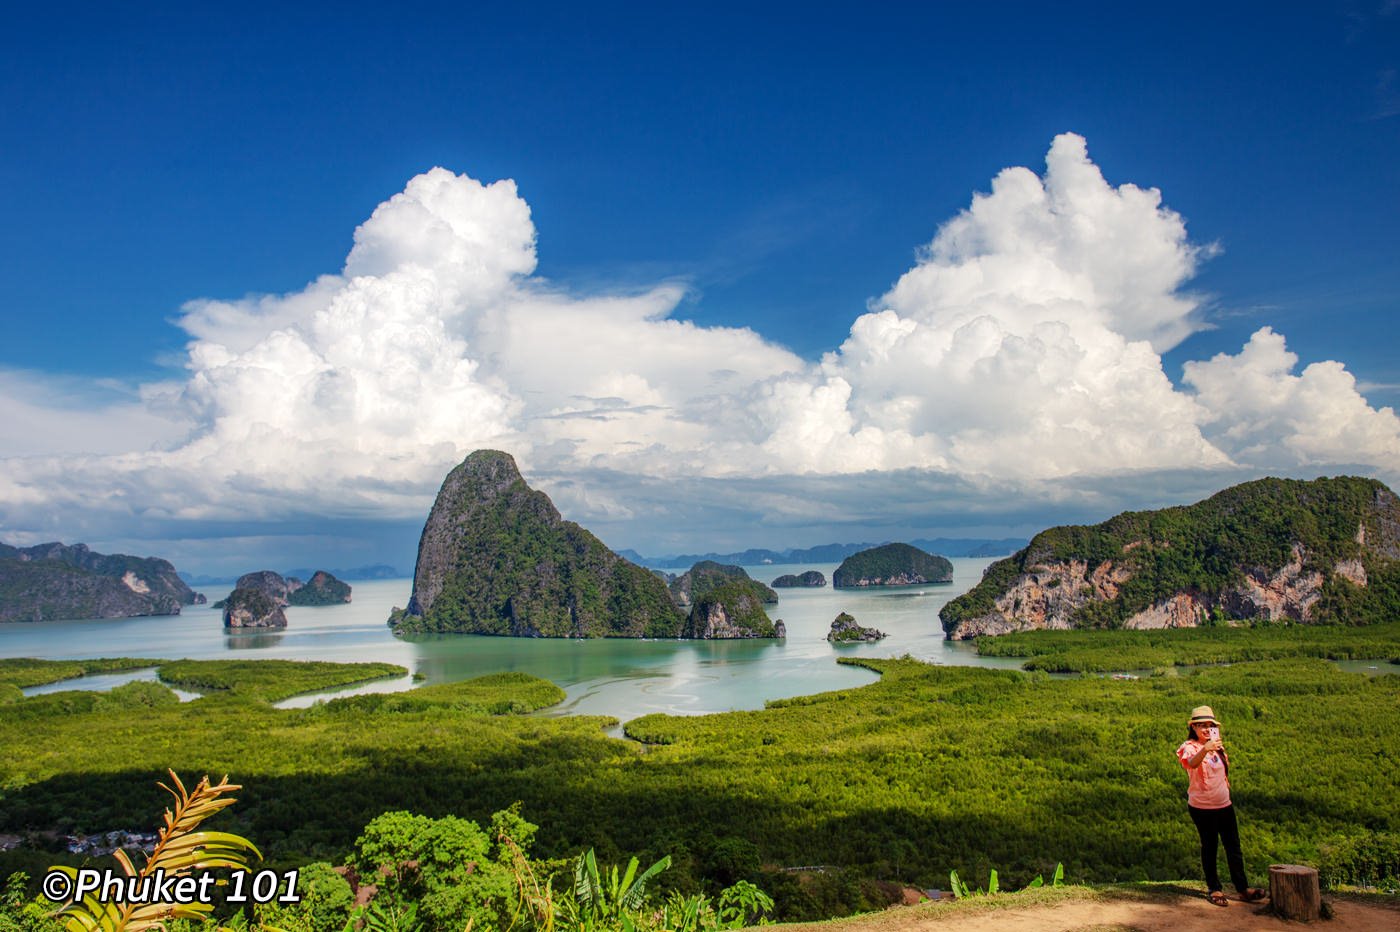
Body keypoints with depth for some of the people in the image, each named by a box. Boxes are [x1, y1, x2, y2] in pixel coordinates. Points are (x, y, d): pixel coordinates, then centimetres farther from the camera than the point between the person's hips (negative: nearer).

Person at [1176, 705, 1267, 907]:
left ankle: (1243, 887, 15)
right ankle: (1213, 889, 12)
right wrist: (1205, 749, -55)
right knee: (1209, 846, 2)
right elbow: (1193, 763, -38)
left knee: (1233, 845, 7)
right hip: (1202, 806, -6)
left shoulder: (1216, 744, 10)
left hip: (1224, 803, 6)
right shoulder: (1190, 747, -12)